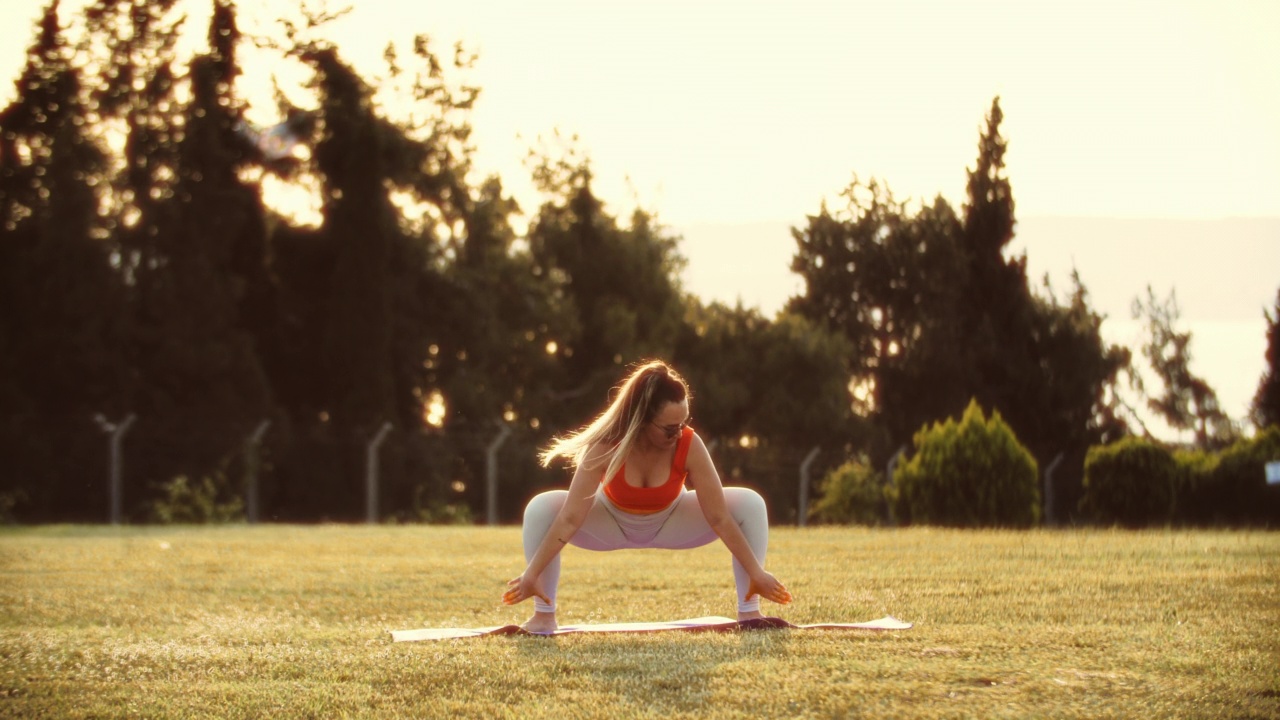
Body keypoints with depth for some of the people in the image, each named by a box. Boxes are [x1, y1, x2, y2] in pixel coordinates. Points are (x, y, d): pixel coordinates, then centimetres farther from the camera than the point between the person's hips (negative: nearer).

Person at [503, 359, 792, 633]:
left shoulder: (690, 446, -33)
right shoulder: (606, 447, -36)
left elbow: (719, 518, -27)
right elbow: (570, 519, -34)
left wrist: (756, 573, -26)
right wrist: (532, 574, -35)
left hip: (670, 523, 1)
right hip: (613, 522, -1)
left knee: (751, 504, -21)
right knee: (541, 508, -29)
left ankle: (749, 611, -10)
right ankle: (544, 615, -17)